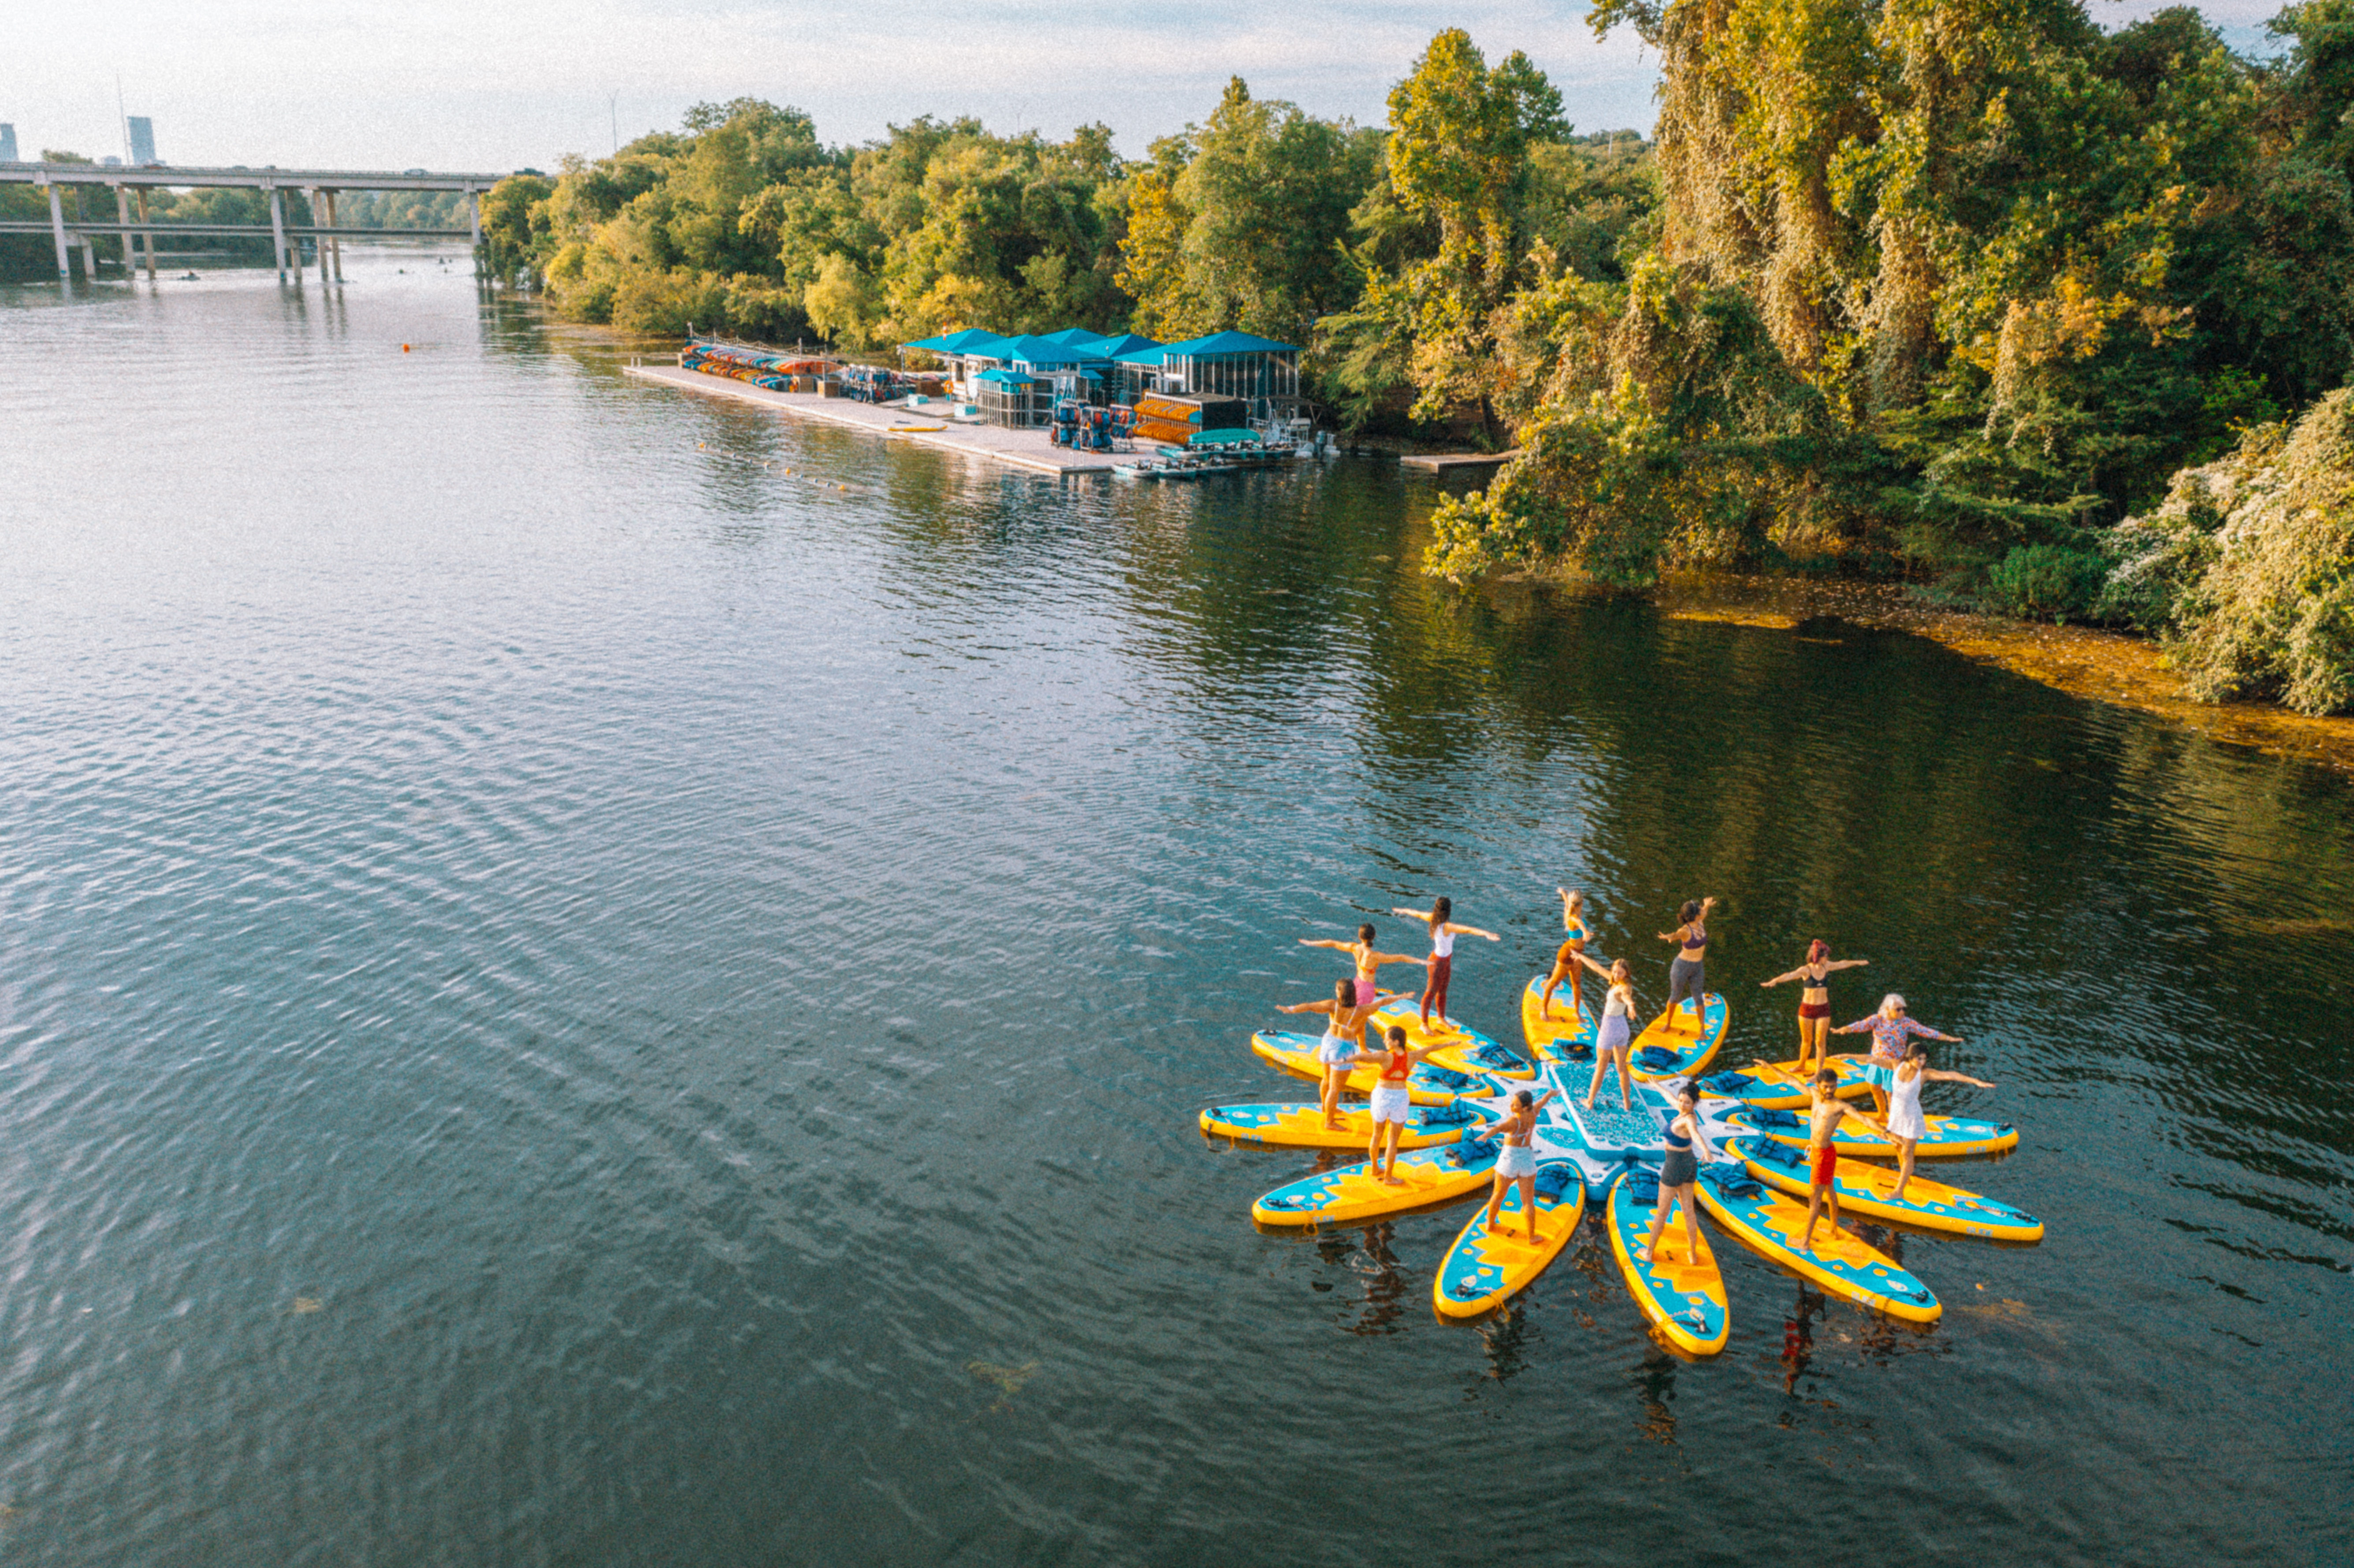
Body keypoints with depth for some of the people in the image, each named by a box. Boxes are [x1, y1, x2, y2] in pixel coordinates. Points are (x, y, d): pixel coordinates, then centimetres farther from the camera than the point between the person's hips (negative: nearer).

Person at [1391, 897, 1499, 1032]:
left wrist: (1404, 911, 28)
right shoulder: (1447, 927, -35)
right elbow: (1467, 930, -49)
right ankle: (1424, 1024, 26)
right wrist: (1486, 934, -62)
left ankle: (1442, 1019, 43)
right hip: (1438, 962, -8)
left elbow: (1418, 914, 8)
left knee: (1443, 991, 24)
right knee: (1431, 992, 9)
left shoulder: (1433, 919, -11)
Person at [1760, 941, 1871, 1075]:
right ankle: (1801, 1066, 35)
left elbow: (1842, 964, 18)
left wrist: (1858, 962, 35)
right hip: (1807, 1008, -3)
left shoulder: (1826, 967, -1)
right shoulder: (1806, 970, -16)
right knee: (1806, 1040, 13)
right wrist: (1773, 982, -53)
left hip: (1823, 1009, 3)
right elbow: (1791, 975, -34)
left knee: (1821, 1041, 0)